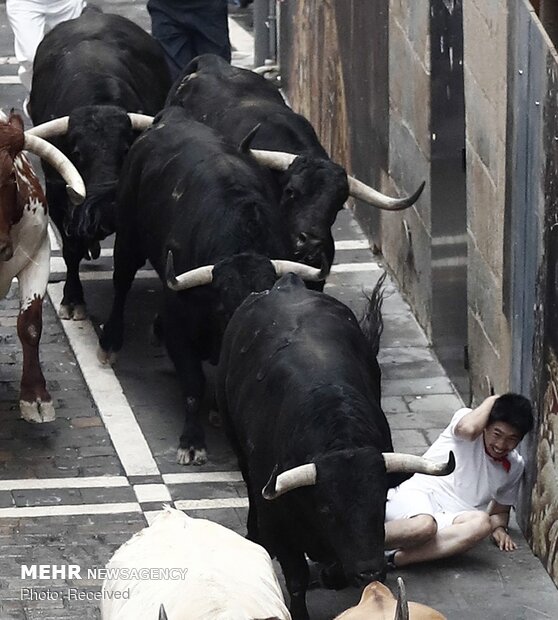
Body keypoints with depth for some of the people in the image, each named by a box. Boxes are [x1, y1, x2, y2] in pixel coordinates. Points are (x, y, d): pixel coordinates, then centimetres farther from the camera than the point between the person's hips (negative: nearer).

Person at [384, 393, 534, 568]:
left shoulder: (514, 467, 16)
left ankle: (394, 558, -37)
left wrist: (499, 527, 5)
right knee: (424, 526, -42)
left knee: (481, 523, -33)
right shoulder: (465, 416, 1)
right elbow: (468, 428, -25)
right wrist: (491, 401, -8)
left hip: (445, 520, 5)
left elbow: (500, 509, 28)